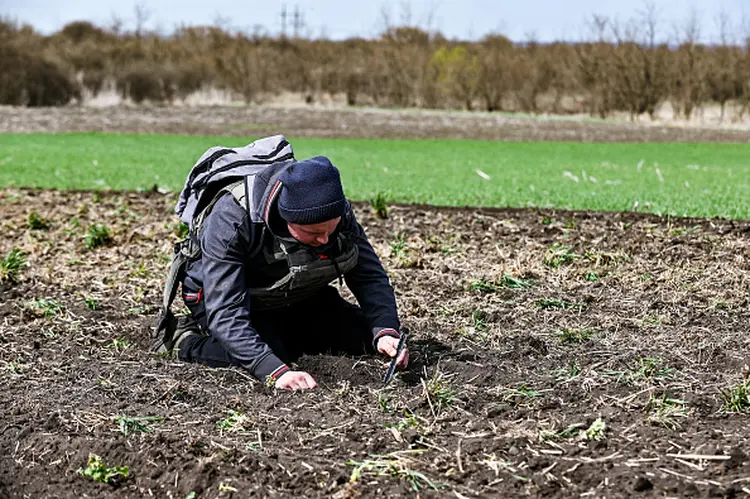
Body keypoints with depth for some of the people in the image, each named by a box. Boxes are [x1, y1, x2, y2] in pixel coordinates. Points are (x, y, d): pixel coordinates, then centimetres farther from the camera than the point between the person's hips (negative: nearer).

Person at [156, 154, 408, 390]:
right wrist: (275, 371, -54)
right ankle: (187, 341, -4)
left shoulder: (339, 212, -23)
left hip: (298, 301, 5)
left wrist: (386, 331, -35)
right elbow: (225, 311, -43)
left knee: (366, 336, -6)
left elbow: (371, 276, -15)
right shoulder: (230, 219, -38)